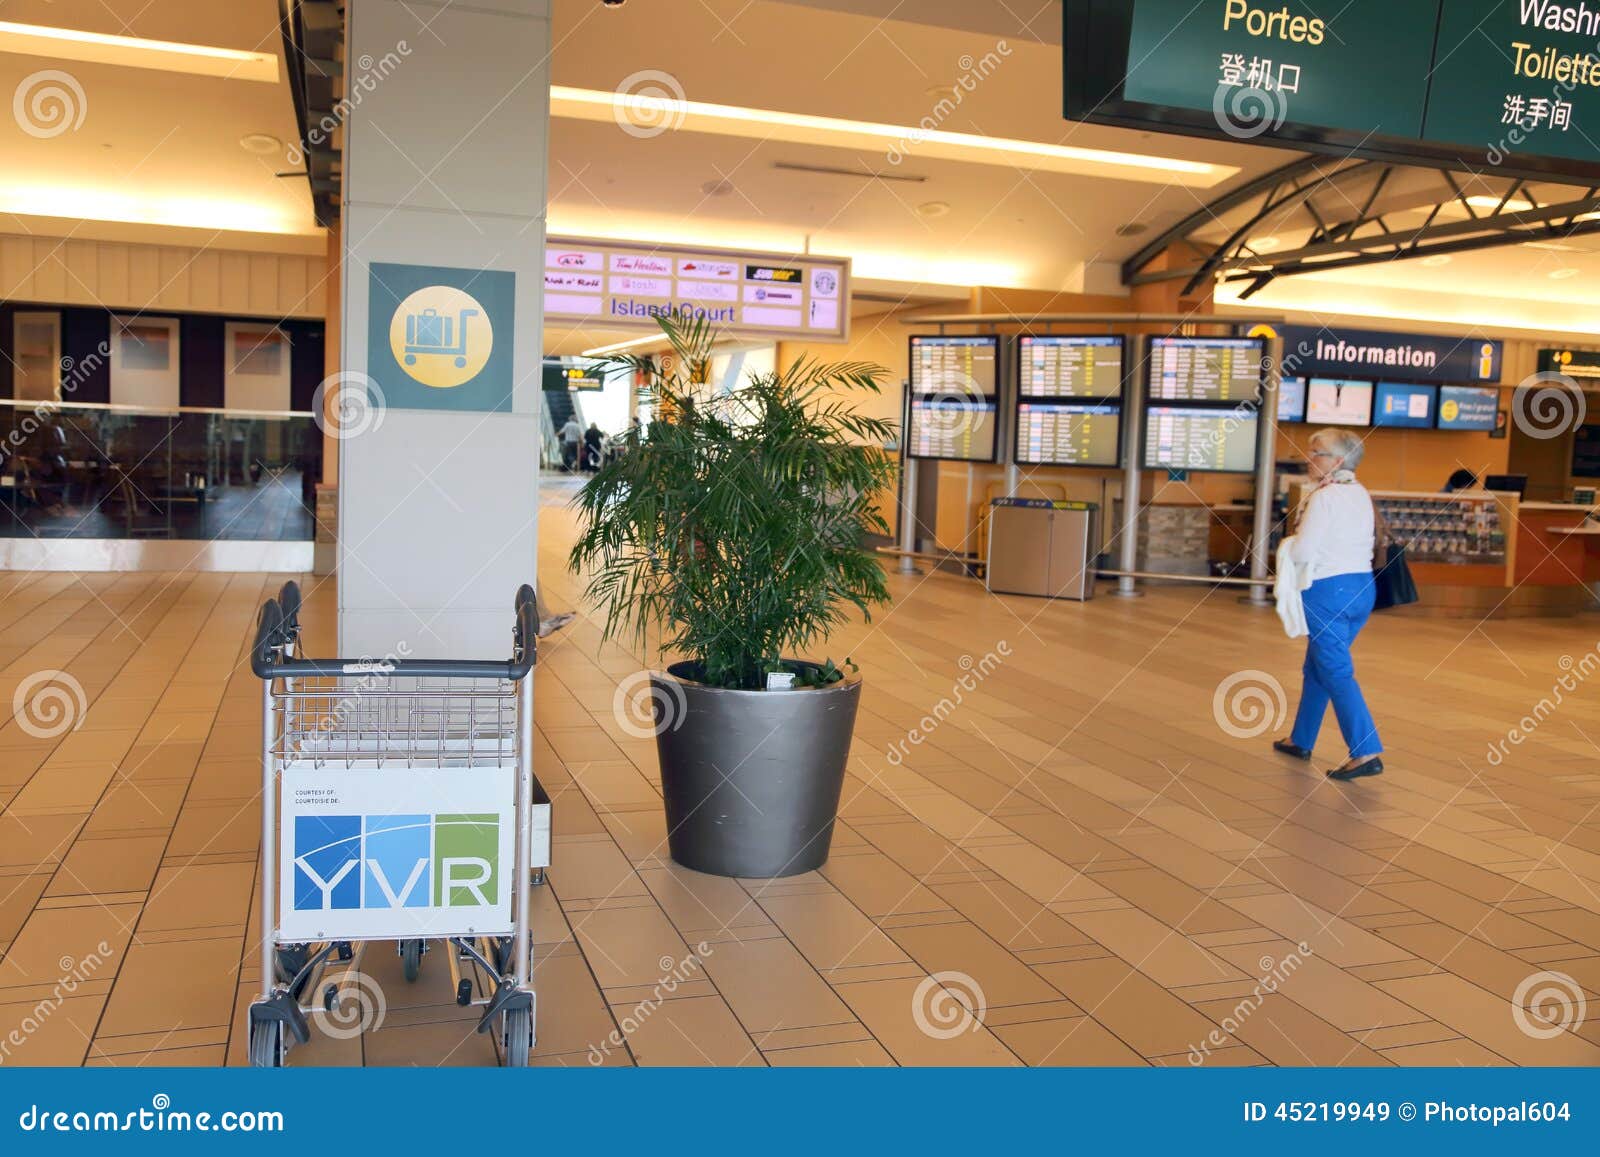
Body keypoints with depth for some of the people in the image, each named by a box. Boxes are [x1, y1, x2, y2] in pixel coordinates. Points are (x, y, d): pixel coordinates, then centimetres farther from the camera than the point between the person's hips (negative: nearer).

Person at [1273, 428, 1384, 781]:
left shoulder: (1323, 498, -14)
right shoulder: (1361, 495, 11)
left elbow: (1301, 553, -17)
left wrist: (1291, 542, 4)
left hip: (1328, 590, -8)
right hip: (1362, 586, 9)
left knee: (1336, 673, -6)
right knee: (1316, 667, 19)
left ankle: (1367, 753, -12)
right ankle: (1301, 740, 30)